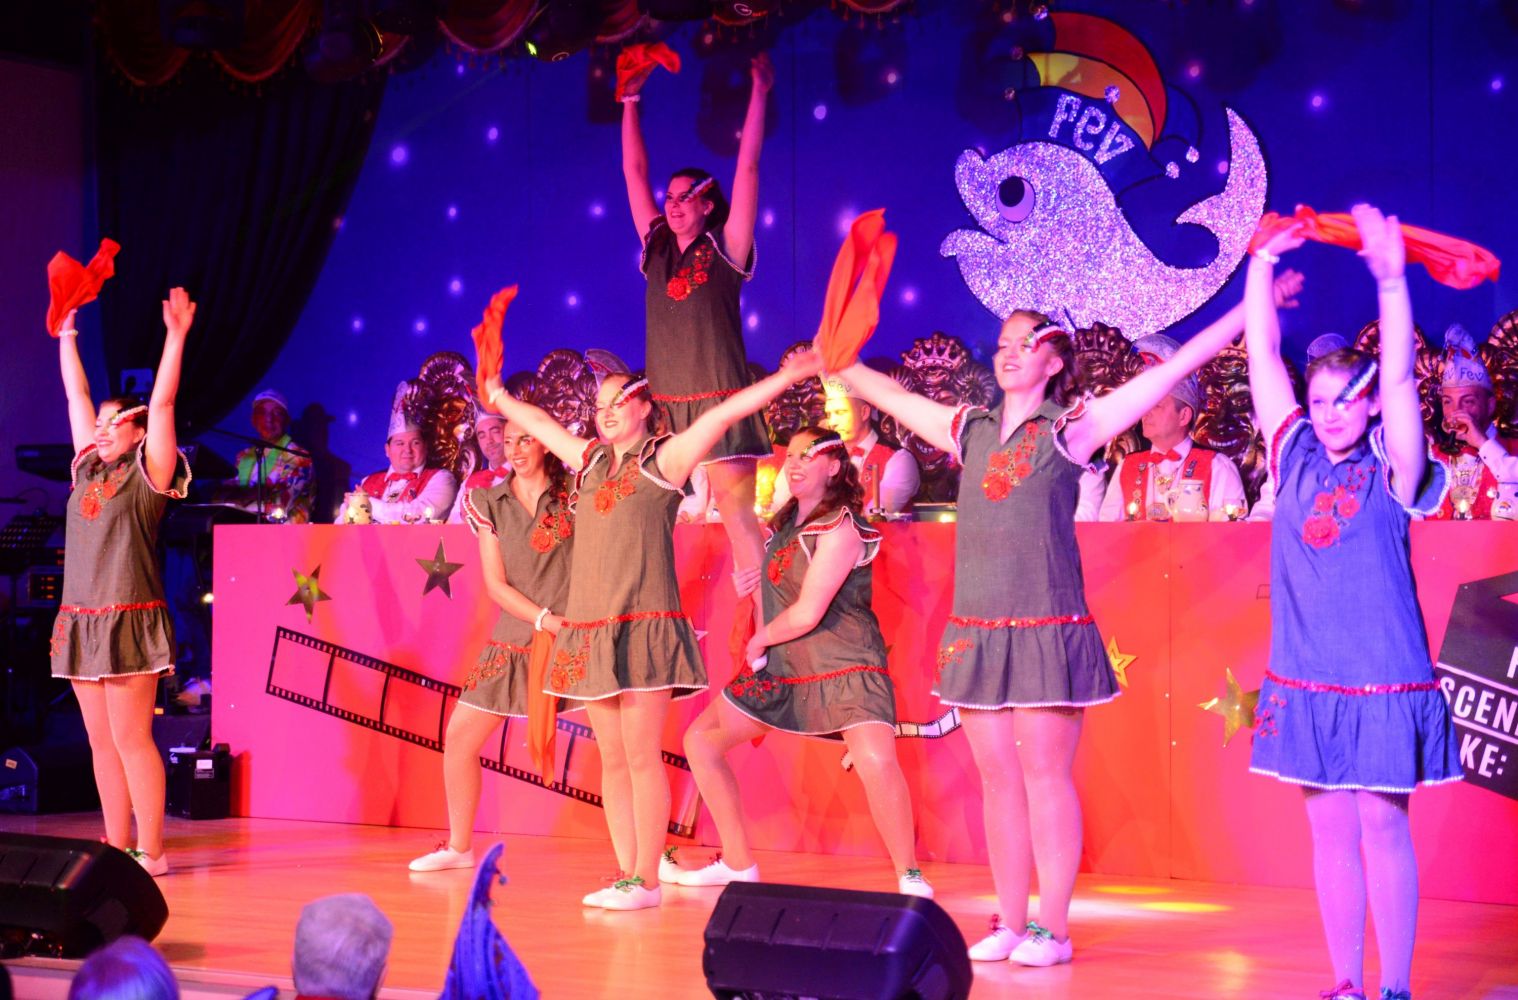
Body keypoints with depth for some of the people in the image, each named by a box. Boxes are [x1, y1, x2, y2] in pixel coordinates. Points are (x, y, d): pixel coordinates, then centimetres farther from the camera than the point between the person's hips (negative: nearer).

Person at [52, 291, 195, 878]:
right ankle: (117, 848, 12)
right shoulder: (89, 469, 15)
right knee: (102, 743, 8)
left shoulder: (149, 473, -1)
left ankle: (150, 852, -6)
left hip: (129, 620, -7)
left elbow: (163, 402, -8)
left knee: (131, 738, -9)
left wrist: (175, 336, -11)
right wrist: (66, 336, 26)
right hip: (81, 620, 7)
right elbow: (77, 396, 21)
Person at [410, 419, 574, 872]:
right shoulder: (489, 503, 5)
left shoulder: (572, 495, 0)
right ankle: (459, 847, 22)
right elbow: (496, 584, 0)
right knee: (458, 738, 4)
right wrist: (546, 619, -12)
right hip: (514, 643, 3)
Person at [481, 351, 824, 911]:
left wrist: (787, 378, -12)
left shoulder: (665, 459, 2)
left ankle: (646, 880, -6)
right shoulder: (589, 460, 18)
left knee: (640, 755, -8)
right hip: (589, 629, 6)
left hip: (644, 627, -6)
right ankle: (625, 875, 9)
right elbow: (540, 423, 34)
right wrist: (499, 398, 47)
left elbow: (724, 413, -6)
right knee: (612, 759, 6)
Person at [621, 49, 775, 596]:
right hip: (662, 402, 5)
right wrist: (631, 102, 18)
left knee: (737, 508, -9)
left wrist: (759, 93, -1)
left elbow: (748, 167, 0)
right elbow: (634, 171, 17)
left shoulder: (725, 248, 2)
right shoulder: (657, 249, 13)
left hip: (718, 400, -5)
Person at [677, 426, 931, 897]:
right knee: (700, 739, 7)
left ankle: (909, 876, -15)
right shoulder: (784, 522, 11)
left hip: (845, 666, -9)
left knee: (875, 761, -32)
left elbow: (806, 614, -19)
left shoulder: (840, 529, -15)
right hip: (781, 666, 9)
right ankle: (738, 864, 16)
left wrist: (759, 641, -4)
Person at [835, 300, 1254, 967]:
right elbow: (885, 393, 26)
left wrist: (1251, 309, -4)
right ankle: (1010, 925, 13)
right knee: (998, 779, 7)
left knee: (1046, 775, -2)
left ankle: (1053, 929, 3)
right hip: (977, 631, 5)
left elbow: (1174, 368, -2)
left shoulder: (1072, 428, 0)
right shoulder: (968, 429, 13)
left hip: (1048, 630, -5)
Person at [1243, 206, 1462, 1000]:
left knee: (1383, 825, 0)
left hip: (1382, 677, -3)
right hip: (1306, 678, 4)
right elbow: (1262, 356, 5)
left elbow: (1400, 377, -16)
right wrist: (1263, 264, -1)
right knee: (1330, 829, 8)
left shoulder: (1390, 472, -3)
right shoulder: (1296, 458, 6)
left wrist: (1390, 276, -24)